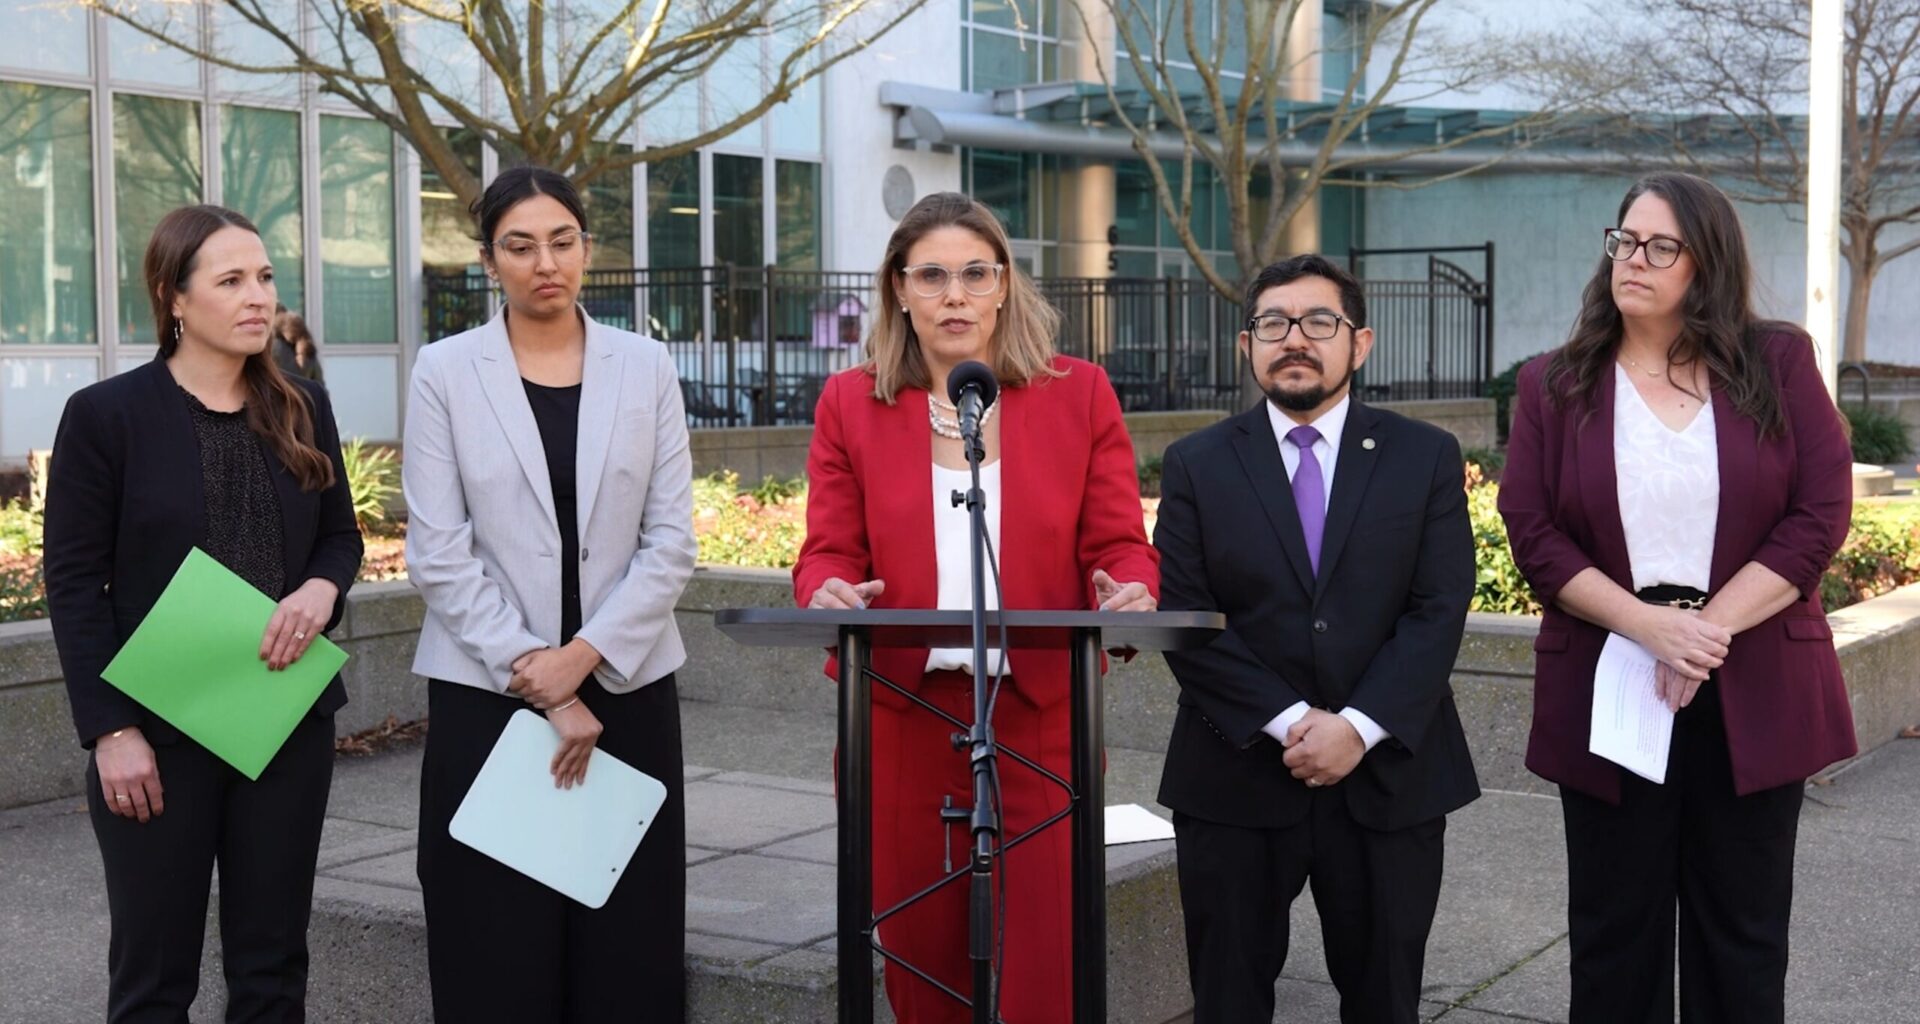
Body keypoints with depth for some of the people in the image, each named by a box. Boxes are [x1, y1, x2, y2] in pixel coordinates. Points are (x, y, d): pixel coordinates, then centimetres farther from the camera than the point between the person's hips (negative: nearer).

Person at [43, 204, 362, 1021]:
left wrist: (321, 589, -10)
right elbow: (74, 583, -7)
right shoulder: (106, 414, -7)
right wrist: (110, 729, -14)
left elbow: (341, 534, 14)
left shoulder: (301, 409, 6)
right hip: (159, 730, -4)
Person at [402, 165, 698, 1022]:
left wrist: (583, 657, -10)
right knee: (498, 954, 2)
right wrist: (541, 687, -11)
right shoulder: (445, 372, 0)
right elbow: (438, 555, -6)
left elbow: (671, 542, 1)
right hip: (488, 695, -1)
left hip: (624, 690, 2)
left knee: (627, 946, 4)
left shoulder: (645, 367, 5)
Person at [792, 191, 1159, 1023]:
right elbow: (830, 555, 5)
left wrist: (1129, 593, -19)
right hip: (899, 720, 1)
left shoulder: (1079, 394, 5)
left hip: (1041, 720, -1)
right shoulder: (850, 403, 7)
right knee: (919, 954, 9)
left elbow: (1119, 547, 3)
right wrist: (825, 594, -18)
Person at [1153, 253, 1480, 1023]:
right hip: (1236, 779, 0)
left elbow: (1438, 612, -4)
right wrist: (1289, 723, -14)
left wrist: (1358, 727, -15)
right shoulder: (1196, 465, 3)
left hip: (1390, 776, 1)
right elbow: (1183, 619, -5)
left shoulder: (1427, 457, 4)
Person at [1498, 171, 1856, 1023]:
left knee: (1743, 935, 9)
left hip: (1753, 693, 0)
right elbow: (1533, 534, -3)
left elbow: (1821, 513, -5)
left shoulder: (1778, 363, 3)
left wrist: (1710, 629, -14)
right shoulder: (1553, 385, 4)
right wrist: (1649, 625, -16)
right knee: (1614, 932, 9)